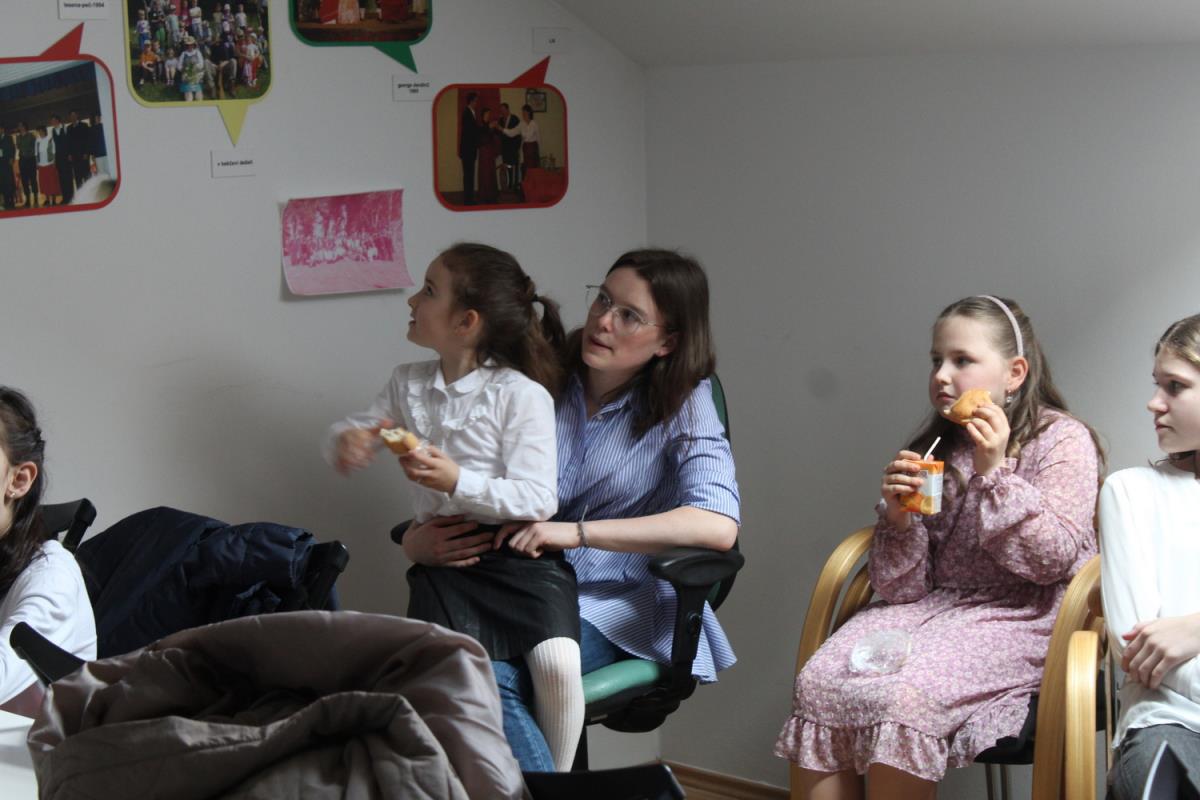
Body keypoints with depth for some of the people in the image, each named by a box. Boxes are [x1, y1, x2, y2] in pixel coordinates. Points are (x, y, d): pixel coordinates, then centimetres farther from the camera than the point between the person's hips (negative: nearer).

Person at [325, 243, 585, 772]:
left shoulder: (522, 395, -7)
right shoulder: (408, 384, 12)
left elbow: (538, 500, -11)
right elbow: (351, 436, 20)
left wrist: (458, 482, -23)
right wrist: (346, 440, -5)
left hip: (520, 553, -4)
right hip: (442, 557, 4)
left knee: (557, 664, -26)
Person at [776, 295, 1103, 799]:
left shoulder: (1064, 441, -1)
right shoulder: (934, 451, 14)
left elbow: (1053, 559, -11)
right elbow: (903, 588, 11)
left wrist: (994, 472, -17)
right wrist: (898, 519, -9)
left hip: (1019, 620, -5)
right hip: (933, 606, 6)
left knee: (902, 695, -31)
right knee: (819, 682, -21)